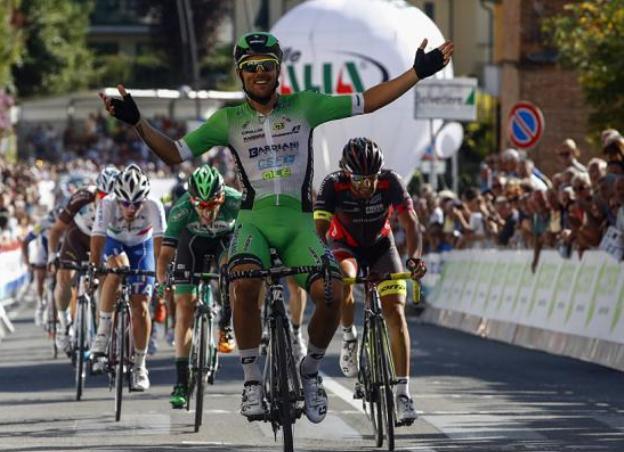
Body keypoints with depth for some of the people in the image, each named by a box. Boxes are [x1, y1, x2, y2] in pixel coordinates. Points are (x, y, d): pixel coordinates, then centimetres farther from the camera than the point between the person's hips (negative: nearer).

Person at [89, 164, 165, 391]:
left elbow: (159, 241, -35)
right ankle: (102, 334, -27)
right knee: (117, 269, -35)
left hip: (142, 247, 0)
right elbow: (97, 240, -34)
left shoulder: (153, 207, -33)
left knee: (140, 308, -7)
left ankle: (140, 366, 7)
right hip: (114, 243, 0)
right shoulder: (107, 204, -33)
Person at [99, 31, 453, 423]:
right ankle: (253, 381, -17)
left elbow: (367, 102, 10)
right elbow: (174, 153, 8)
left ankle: (310, 371, 4)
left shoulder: (304, 106, 8)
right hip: (254, 218, -1)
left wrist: (418, 72, 4)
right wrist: (137, 122, -6)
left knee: (331, 293, -24)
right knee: (245, 284, -34)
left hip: (298, 221, 1)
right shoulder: (228, 120, 7)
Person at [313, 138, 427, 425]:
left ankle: (403, 393, -13)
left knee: (395, 313, -14)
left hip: (380, 244, 1)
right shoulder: (333, 185, -29)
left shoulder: (390, 182, -27)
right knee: (343, 280, -36)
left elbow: (410, 222, -33)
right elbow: (320, 229, -36)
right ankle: (348, 337, -6)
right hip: (343, 245, -1)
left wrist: (415, 257, -51)